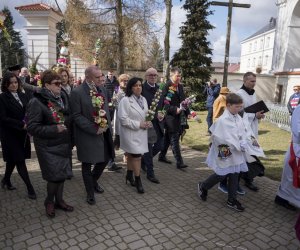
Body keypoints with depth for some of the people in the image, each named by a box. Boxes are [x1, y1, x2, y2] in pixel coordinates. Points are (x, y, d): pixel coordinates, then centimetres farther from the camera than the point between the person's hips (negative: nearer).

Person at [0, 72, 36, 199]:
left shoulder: (23, 96, 7)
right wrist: (22, 125, -19)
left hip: (23, 133, 5)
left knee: (13, 159, 17)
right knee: (20, 160, -2)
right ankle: (30, 188, 4)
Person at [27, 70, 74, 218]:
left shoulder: (59, 99, 8)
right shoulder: (36, 102, -14)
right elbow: (32, 127, -18)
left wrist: (66, 128, 6)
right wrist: (55, 129, -23)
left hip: (62, 144, 7)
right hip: (48, 147, -7)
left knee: (62, 174, 13)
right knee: (54, 176, 0)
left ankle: (59, 200, 31)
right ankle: (49, 202, 26)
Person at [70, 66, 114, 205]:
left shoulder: (101, 89, 6)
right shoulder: (77, 92, -13)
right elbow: (76, 116, -14)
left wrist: (107, 124, -1)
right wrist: (93, 129, -19)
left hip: (103, 132, 6)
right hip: (87, 135, -6)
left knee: (104, 159, 15)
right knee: (87, 165, 8)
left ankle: (93, 181, 44)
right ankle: (90, 193, 28)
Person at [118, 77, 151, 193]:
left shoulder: (143, 99, 8)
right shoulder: (125, 100, -16)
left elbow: (146, 114, 18)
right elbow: (123, 119, -20)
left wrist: (147, 122, -3)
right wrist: (139, 124, -19)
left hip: (141, 133, 7)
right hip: (130, 133, -7)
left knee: (131, 155, 18)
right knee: (137, 156, -7)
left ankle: (129, 175, 34)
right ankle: (138, 181, 6)